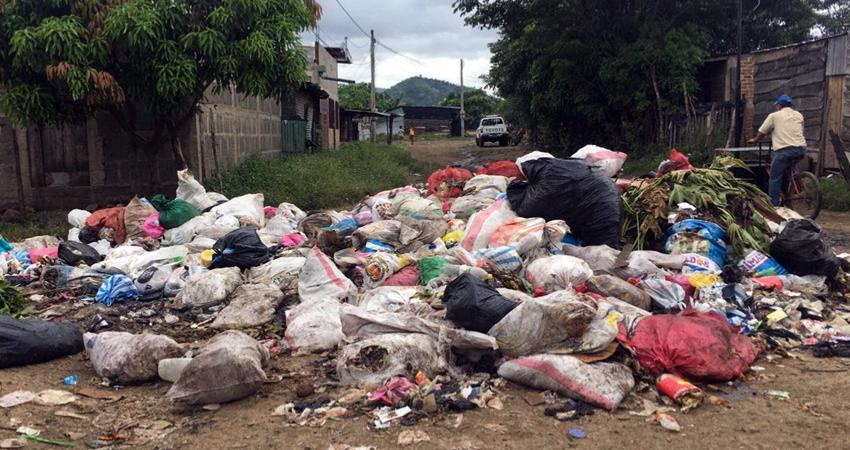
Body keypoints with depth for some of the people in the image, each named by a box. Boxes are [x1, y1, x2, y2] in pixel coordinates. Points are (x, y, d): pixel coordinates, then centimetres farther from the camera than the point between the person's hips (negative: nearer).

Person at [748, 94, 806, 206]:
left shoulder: (774, 116, 9)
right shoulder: (799, 115, 19)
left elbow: (762, 133, 15)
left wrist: (754, 140, 34)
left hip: (783, 150, -5)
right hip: (800, 149, 5)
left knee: (775, 178, 1)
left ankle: (773, 204, 0)